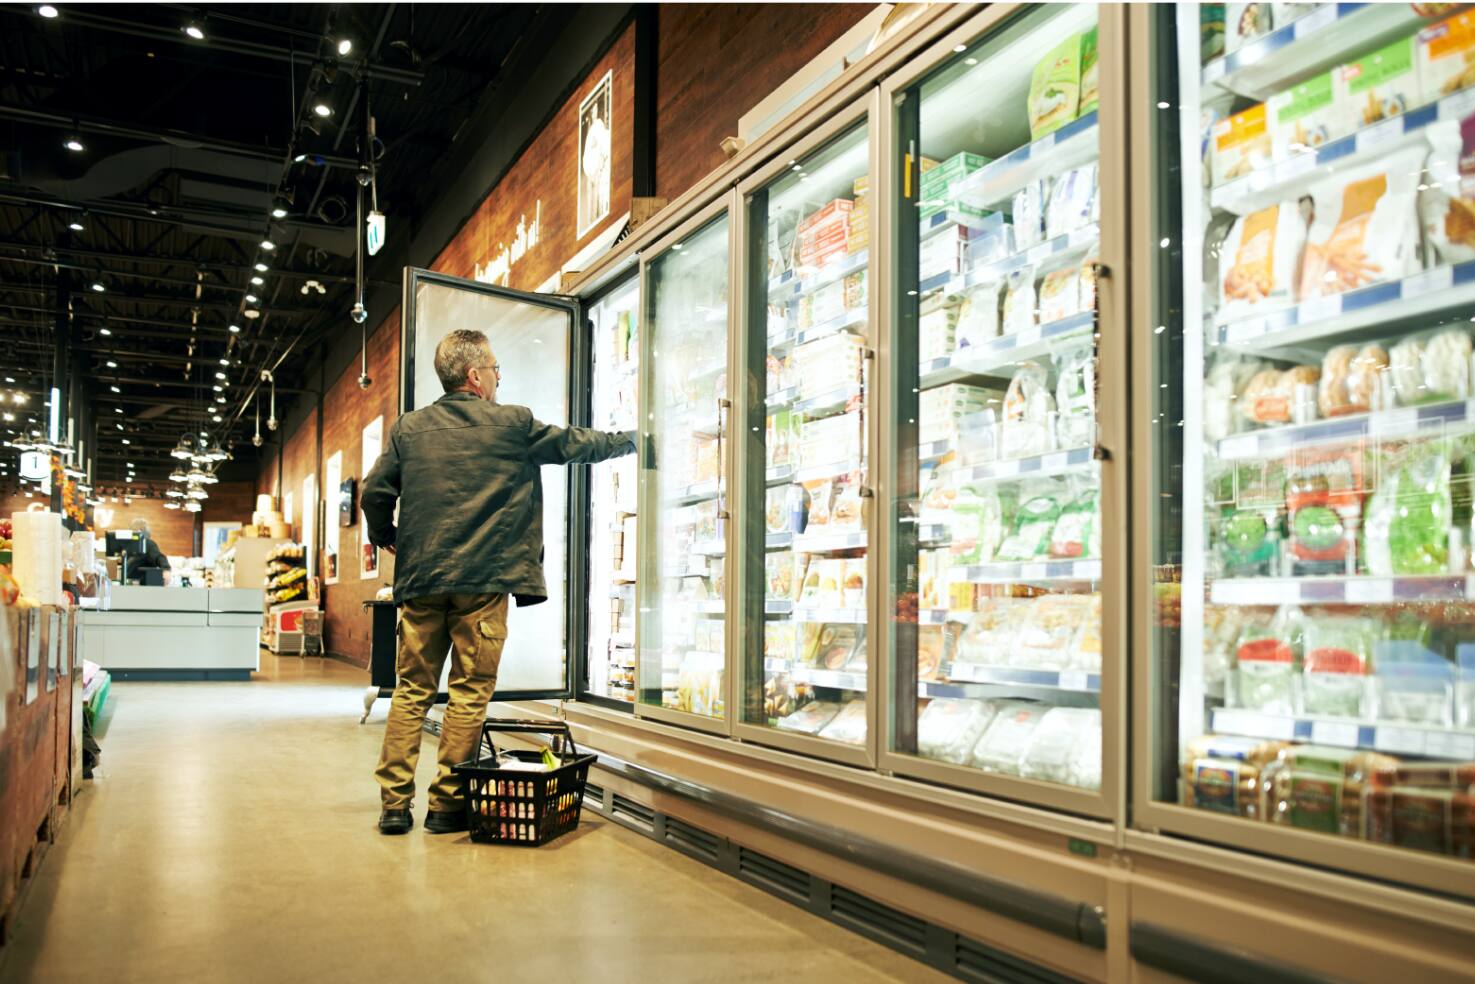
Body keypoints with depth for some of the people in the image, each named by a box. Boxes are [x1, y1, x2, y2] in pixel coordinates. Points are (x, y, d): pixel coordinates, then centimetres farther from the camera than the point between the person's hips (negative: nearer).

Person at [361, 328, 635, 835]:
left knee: (412, 690, 10)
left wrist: (387, 539, 24)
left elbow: (375, 493, 6)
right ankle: (447, 804, 7)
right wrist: (630, 439, 28)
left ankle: (394, 803, 9)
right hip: (483, 580, -3)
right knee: (470, 693, 4)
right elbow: (575, 443, 12)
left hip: (421, 579, 4)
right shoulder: (514, 424, 1)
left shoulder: (409, 428, 9)